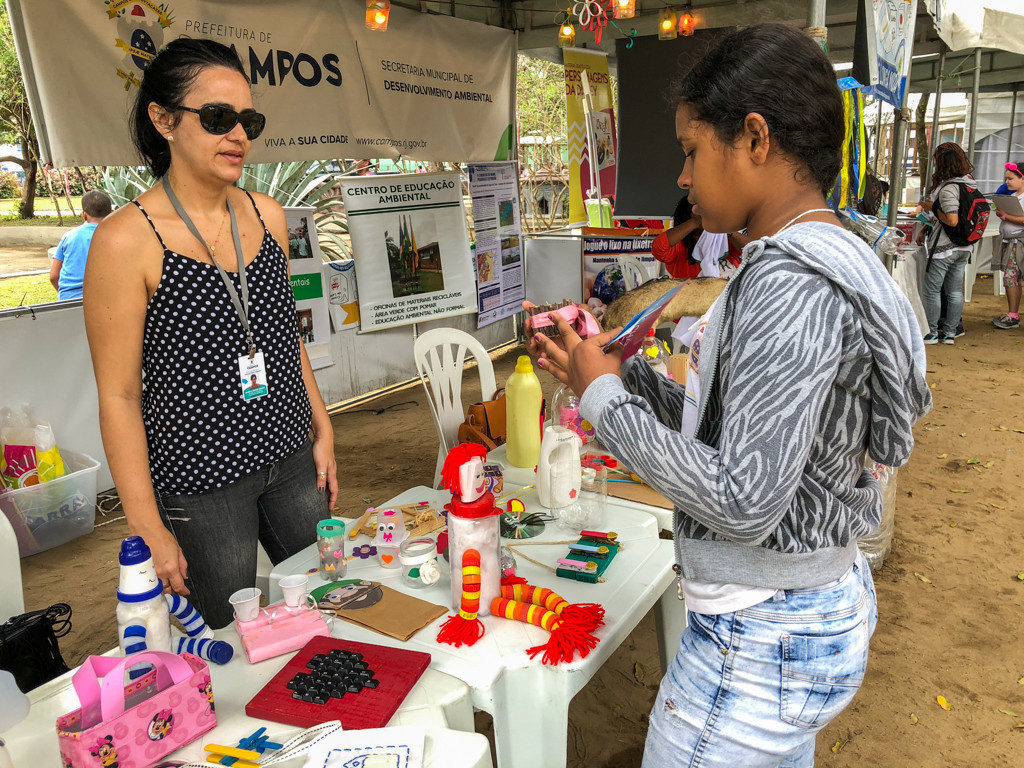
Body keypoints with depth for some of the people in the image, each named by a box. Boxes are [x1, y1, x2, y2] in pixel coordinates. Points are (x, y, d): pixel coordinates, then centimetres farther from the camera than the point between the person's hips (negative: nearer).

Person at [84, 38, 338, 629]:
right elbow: (118, 396, -12)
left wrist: (323, 432, 11)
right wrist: (148, 528, -12)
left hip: (291, 458, 5)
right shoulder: (126, 239, -15)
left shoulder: (268, 215, 2)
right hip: (199, 482, -5)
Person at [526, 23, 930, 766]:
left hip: (763, 637, -9)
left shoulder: (789, 283, -24)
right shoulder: (828, 261, 6)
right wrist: (620, 373, 2)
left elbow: (743, 500, -27)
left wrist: (604, 398, -18)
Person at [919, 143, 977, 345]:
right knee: (955, 291, 12)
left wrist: (933, 208, -11)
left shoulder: (948, 188, -19)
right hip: (964, 247, 8)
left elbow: (952, 220, -24)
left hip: (944, 248, -8)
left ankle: (932, 333, 7)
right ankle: (950, 333, 18)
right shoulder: (971, 184, 8)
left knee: (932, 290, 3)